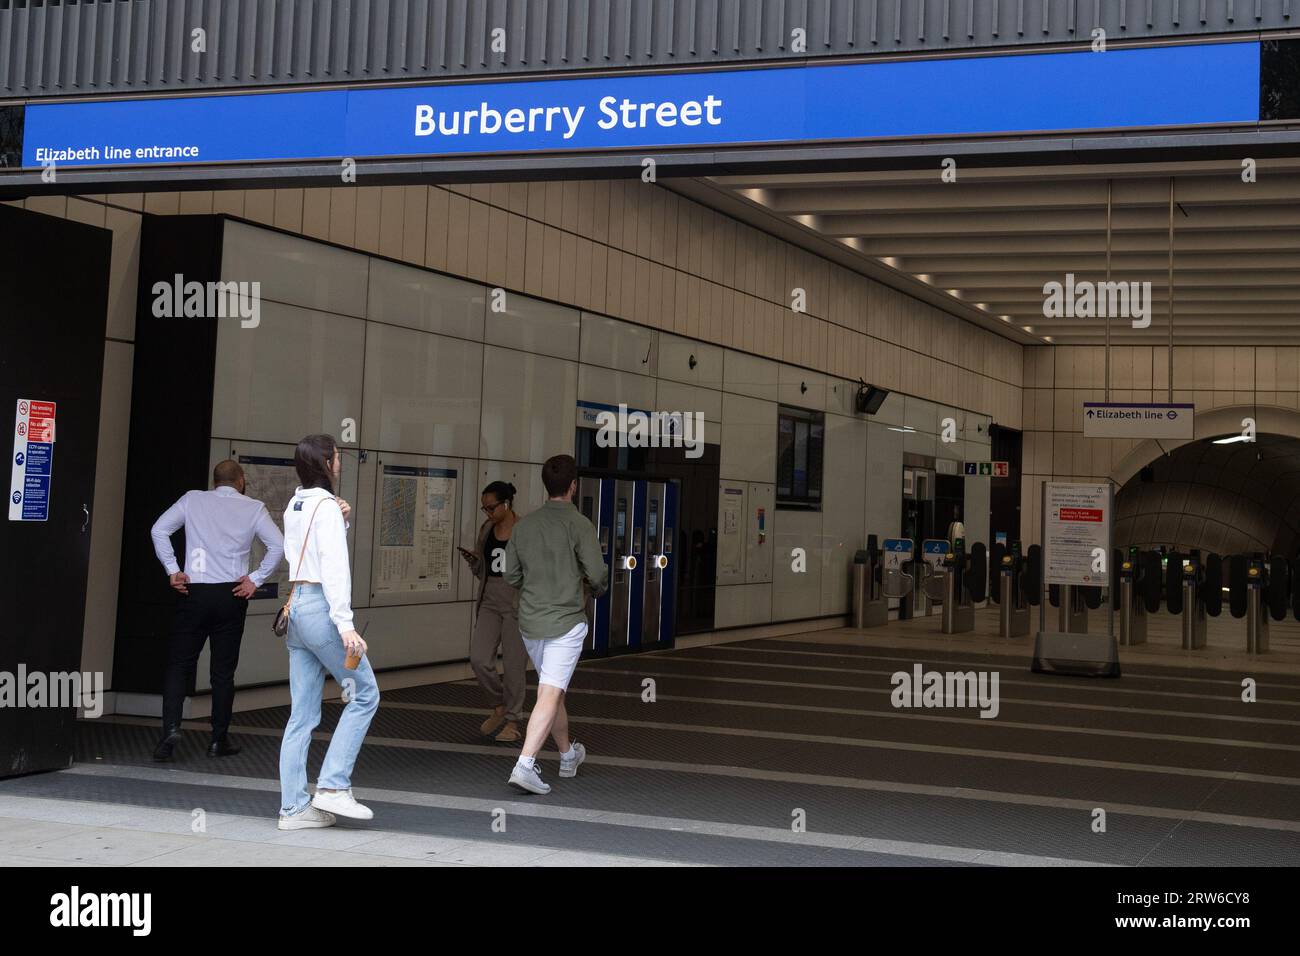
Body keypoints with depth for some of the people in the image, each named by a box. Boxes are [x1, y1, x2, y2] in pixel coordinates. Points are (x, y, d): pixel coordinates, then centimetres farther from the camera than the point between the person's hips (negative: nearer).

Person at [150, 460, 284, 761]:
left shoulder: (192, 499, 6)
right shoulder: (253, 508, 3)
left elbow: (159, 529, -1)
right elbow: (278, 545, -5)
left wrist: (172, 570, 0)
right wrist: (255, 580, -1)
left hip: (194, 592, 0)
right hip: (232, 594, 0)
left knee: (179, 664, 7)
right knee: (223, 670, 8)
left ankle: (171, 728, -11)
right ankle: (219, 740, 12)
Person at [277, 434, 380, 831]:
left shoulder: (294, 506, 15)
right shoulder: (326, 506, -11)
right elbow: (334, 568, -18)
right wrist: (345, 625, -22)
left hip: (296, 605, 9)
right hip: (320, 606, -8)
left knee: (303, 713, 7)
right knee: (365, 694, 2)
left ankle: (293, 807, 7)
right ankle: (333, 786, -3)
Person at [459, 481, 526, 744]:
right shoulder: (486, 530, 10)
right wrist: (473, 560, -1)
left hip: (518, 602, -5)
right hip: (490, 601, 5)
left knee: (514, 664, 0)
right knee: (479, 659, -6)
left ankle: (511, 721, 15)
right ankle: (499, 706, 17)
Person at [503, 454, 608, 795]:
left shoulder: (524, 524, 4)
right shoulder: (579, 524, -11)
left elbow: (512, 575, 9)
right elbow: (597, 574, -12)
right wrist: (597, 589, 10)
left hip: (530, 622, 6)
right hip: (566, 622, -6)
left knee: (552, 689, 20)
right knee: (549, 695, -7)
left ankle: (568, 755, 36)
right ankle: (525, 764, -18)